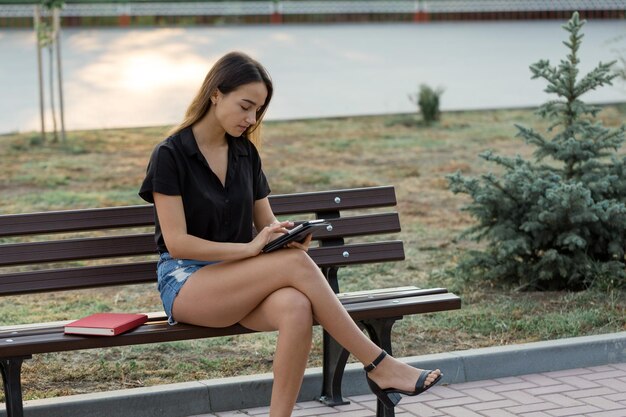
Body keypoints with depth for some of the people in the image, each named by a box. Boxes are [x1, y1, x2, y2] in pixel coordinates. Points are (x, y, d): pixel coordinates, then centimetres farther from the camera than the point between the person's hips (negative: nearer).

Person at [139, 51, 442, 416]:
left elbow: (265, 222, 16)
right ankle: (379, 366, -22)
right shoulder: (170, 155, -8)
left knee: (296, 308, -33)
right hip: (186, 283, -5)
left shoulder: (246, 153, 11)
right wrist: (249, 248, -23)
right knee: (296, 264, -30)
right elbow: (177, 243, -14)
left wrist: (288, 235, -9)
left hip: (239, 281, 5)